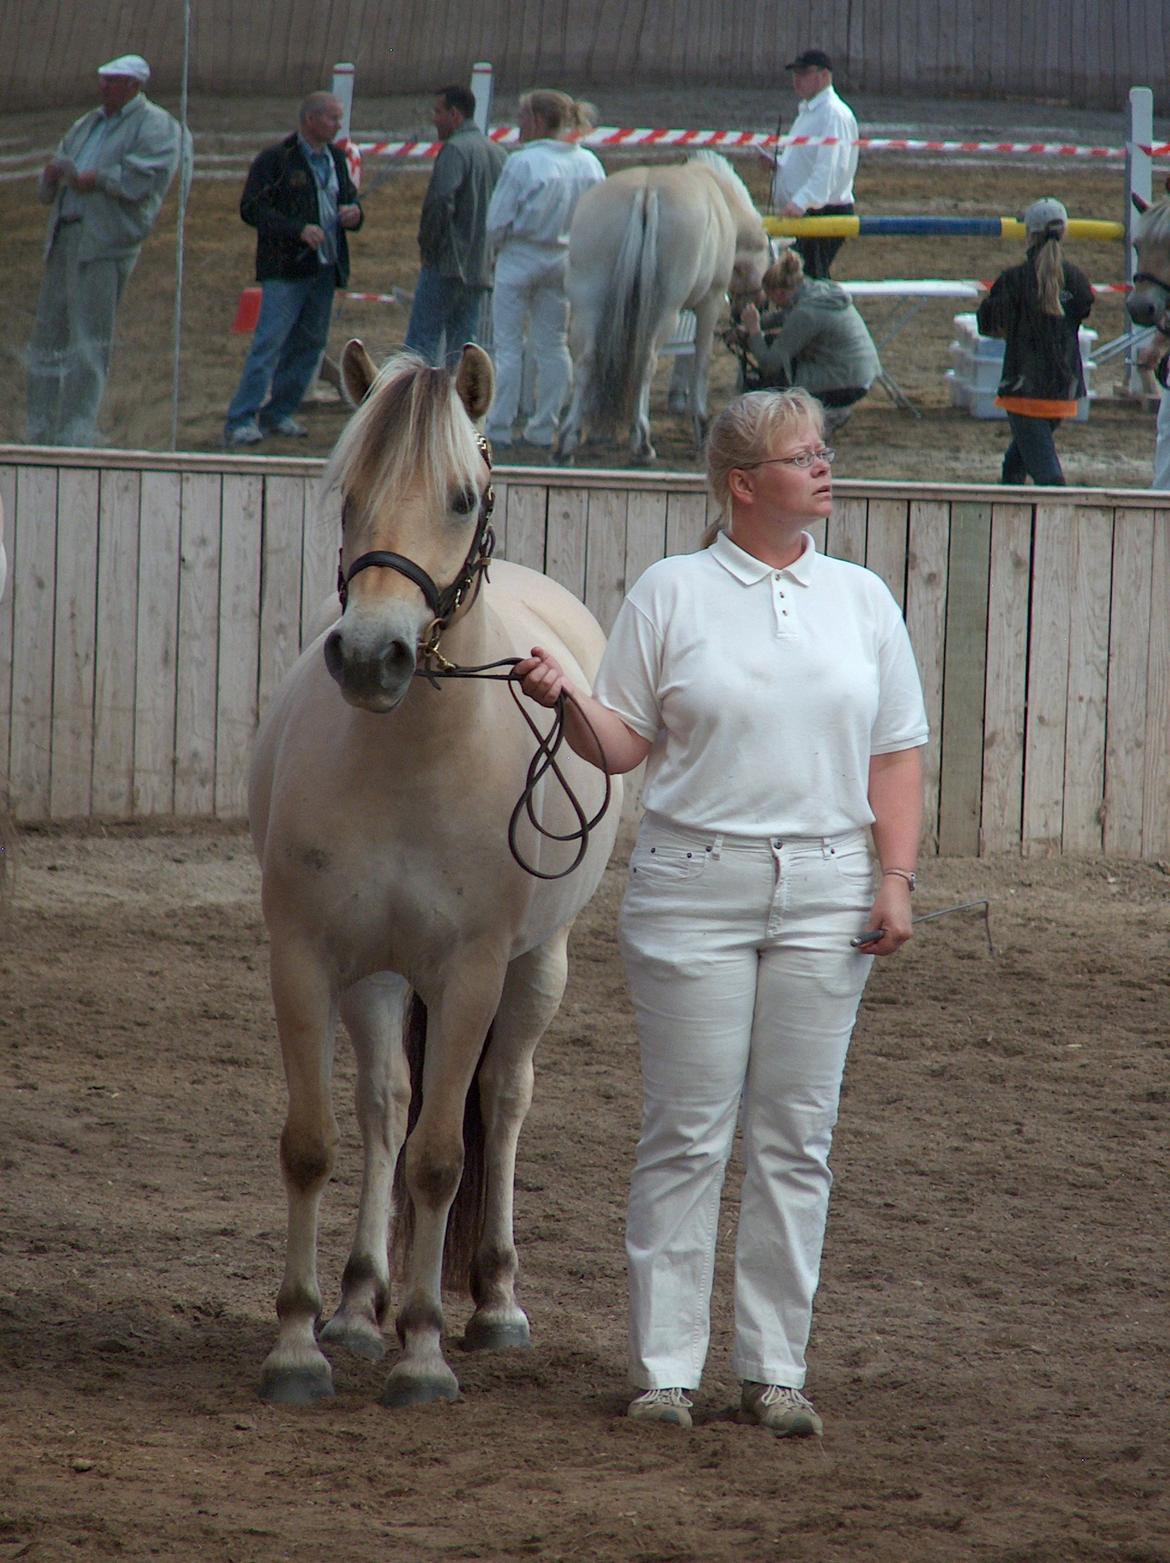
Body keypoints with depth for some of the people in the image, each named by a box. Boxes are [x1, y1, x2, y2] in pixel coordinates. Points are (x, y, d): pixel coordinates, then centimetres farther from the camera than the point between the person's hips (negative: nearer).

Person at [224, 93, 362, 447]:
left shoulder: (335, 159, 15)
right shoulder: (276, 159, -7)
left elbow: (349, 197, 27)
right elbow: (252, 208, -12)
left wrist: (353, 212, 2)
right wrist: (299, 230, -22)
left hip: (324, 269, 7)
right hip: (285, 270, -7)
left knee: (309, 344, 9)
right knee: (269, 344, -11)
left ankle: (278, 413, 19)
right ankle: (240, 421, -10)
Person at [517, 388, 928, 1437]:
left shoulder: (862, 599, 9)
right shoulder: (671, 594, 1)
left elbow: (896, 755, 9)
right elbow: (624, 743, 3)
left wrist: (896, 878, -1)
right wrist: (564, 700, -16)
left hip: (823, 896, 2)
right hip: (694, 891, -2)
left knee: (796, 1140, 4)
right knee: (686, 1135, -1)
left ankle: (775, 1368, 11)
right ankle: (666, 1369, 5)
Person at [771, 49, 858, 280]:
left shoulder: (833, 114, -14)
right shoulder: (808, 112, 19)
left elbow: (829, 167, -27)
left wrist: (801, 202, -38)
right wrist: (778, 164, 10)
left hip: (825, 212, -10)